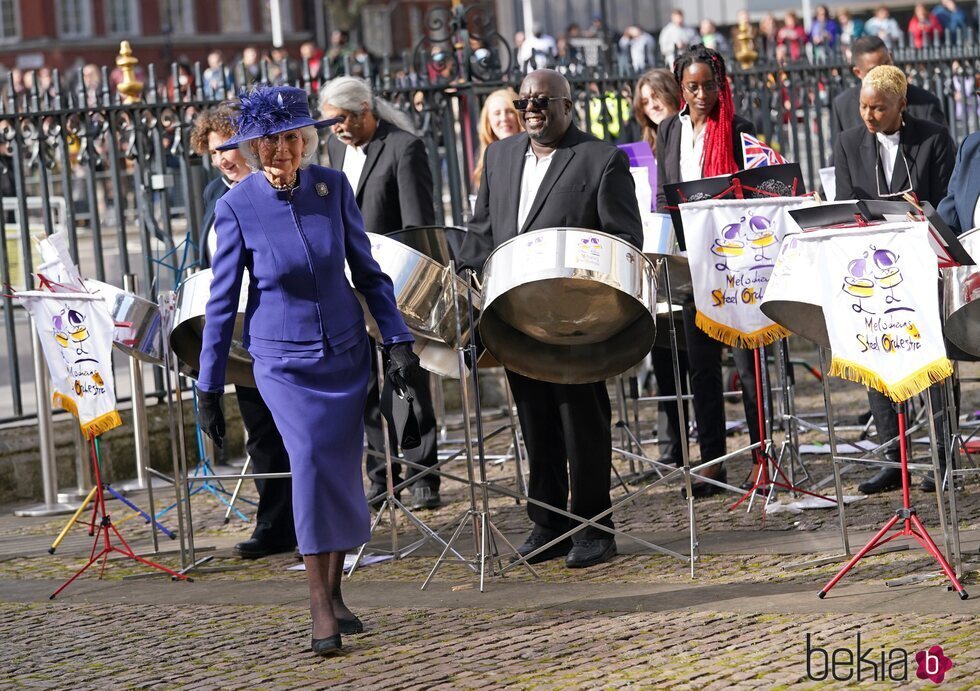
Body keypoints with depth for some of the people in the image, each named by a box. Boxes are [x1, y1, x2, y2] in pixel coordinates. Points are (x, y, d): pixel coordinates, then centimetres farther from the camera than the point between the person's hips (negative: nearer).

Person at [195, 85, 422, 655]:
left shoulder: (333, 187, -4)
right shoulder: (238, 206, -9)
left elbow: (367, 270, 5)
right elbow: (223, 301, -3)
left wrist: (398, 339, -1)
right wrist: (209, 388, -2)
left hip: (346, 355, 3)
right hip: (284, 363, -3)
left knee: (343, 470, 4)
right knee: (311, 459, -19)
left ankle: (334, 591, 22)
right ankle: (320, 605, -13)